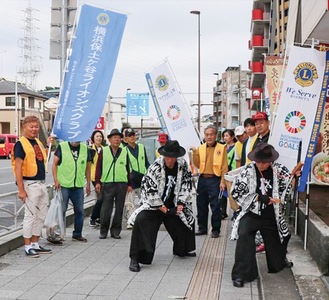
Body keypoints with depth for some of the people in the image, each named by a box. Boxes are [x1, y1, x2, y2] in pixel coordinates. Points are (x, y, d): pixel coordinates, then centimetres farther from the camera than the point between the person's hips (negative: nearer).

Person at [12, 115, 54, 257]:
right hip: (30, 184, -8)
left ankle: (35, 244, 24)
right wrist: (21, 190, -20)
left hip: (42, 184, 8)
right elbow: (18, 167, -16)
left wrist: (48, 145, 11)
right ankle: (28, 246, 9)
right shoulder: (21, 144, -12)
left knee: (41, 216, 13)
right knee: (30, 215, -2)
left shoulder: (37, 142, 13)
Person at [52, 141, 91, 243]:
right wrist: (56, 180, -12)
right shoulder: (62, 147, -2)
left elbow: (87, 167, 15)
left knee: (79, 211, 9)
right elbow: (55, 163, -3)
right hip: (63, 185, -4)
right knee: (61, 210, 0)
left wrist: (88, 184, 14)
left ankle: (77, 234, 22)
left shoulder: (85, 149, 9)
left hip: (79, 186, 4)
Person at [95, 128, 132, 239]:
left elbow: (128, 168, 12)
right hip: (107, 184, -2)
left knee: (119, 208, 6)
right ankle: (103, 231, 11)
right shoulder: (103, 151, 6)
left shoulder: (124, 151, 11)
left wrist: (129, 184, 9)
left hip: (122, 184, 2)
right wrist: (97, 182, -3)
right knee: (106, 209, -1)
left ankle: (115, 231, 15)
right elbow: (98, 167, 5)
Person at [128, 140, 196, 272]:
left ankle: (181, 249, 49)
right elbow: (150, 191, -25)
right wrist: (166, 211, -22)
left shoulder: (183, 165, -8)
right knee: (140, 221, -30)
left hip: (173, 206, 6)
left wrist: (180, 206, -10)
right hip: (153, 204, -6)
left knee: (188, 219, 19)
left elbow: (186, 186, -2)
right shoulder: (155, 168, -23)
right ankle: (135, 259, -23)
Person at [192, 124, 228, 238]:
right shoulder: (201, 148, 11)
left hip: (215, 179, -5)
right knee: (201, 205, 10)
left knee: (215, 206, -4)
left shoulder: (221, 148, -1)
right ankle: (202, 228, 22)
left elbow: (224, 167, -4)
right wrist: (195, 153, -3)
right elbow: (198, 165, 8)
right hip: (202, 179, 5)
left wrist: (223, 181, -10)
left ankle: (216, 230, 6)